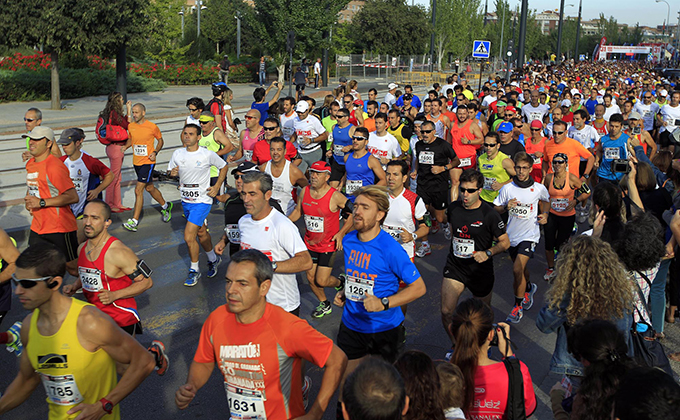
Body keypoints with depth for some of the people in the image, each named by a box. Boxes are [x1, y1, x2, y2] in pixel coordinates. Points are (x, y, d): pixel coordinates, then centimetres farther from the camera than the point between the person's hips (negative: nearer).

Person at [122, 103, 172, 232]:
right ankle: (165, 206, 43)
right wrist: (123, 147, 1)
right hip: (136, 162, 6)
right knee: (149, 188, 19)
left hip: (148, 162, -6)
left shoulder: (152, 127, -10)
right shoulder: (131, 127, 4)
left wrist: (155, 152, -12)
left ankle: (134, 221, -8)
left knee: (138, 190, -12)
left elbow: (160, 141, 3)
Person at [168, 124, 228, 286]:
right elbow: (170, 171, 14)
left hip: (202, 200, -5)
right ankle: (213, 259, 42)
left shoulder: (208, 154, -10)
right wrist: (172, 172, -11)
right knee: (201, 233, 19)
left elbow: (223, 166, 4)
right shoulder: (177, 154, 1)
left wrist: (217, 186, -4)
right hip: (186, 200, 5)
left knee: (188, 237, -13)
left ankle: (194, 270, 5)